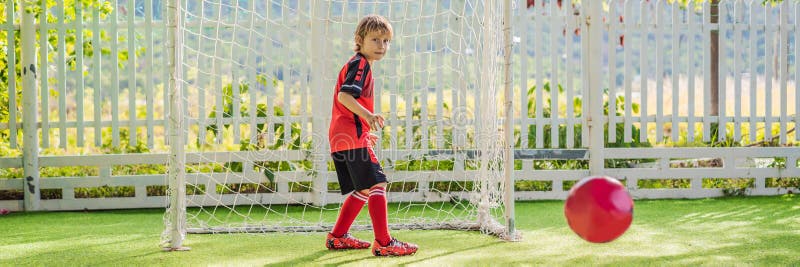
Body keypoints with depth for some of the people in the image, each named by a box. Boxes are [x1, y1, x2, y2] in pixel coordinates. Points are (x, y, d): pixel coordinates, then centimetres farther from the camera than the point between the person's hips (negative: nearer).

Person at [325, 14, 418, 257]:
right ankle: (383, 243, -17)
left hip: (342, 137, 11)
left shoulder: (357, 65, 23)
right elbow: (344, 95, -23)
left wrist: (366, 131, 38)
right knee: (377, 184, -14)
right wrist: (367, 114, -36)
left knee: (363, 189, 17)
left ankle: (337, 237, 23)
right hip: (352, 136, -11)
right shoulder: (360, 64, -9)